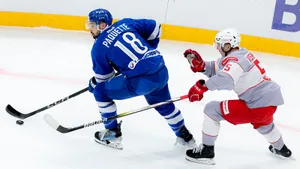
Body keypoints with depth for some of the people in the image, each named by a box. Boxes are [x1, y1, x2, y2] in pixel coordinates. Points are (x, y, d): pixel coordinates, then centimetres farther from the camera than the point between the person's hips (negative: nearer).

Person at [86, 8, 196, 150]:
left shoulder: (98, 48, 3)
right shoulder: (125, 23, 15)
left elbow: (103, 77, 11)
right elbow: (155, 28, 19)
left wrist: (93, 84, 33)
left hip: (139, 82, -7)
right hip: (161, 72, 7)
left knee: (100, 91, 12)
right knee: (164, 104, 34)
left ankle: (113, 134, 20)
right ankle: (184, 135, 45)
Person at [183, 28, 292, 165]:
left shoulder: (235, 60, -18)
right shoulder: (240, 54, 11)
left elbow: (224, 79, -39)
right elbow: (216, 69, 12)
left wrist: (201, 87, -40)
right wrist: (200, 65, -3)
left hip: (258, 105, -10)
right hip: (272, 99, 10)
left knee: (212, 109, -6)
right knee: (261, 122, 44)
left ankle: (206, 151, 1)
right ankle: (280, 148, 68)